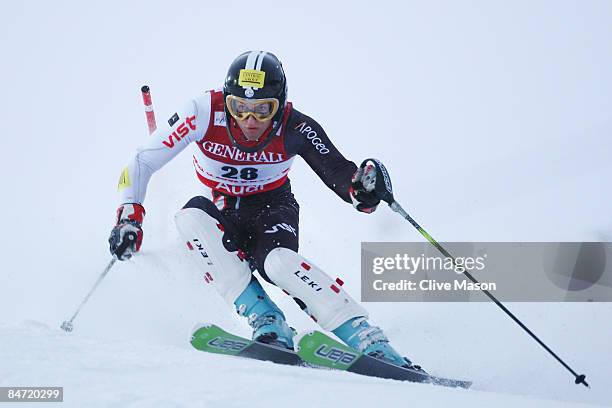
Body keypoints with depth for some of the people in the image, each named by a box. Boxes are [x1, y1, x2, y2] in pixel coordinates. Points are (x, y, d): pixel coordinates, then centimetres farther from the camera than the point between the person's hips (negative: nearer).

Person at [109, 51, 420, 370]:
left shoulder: (295, 128, -21)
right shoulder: (205, 113, -22)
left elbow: (339, 172, -16)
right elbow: (143, 163, -16)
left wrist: (362, 188, -39)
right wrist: (129, 216, -28)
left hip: (272, 207, -2)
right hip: (221, 213, 2)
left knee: (278, 261, -36)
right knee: (191, 216, -33)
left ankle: (372, 343, -38)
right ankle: (267, 324, -34)